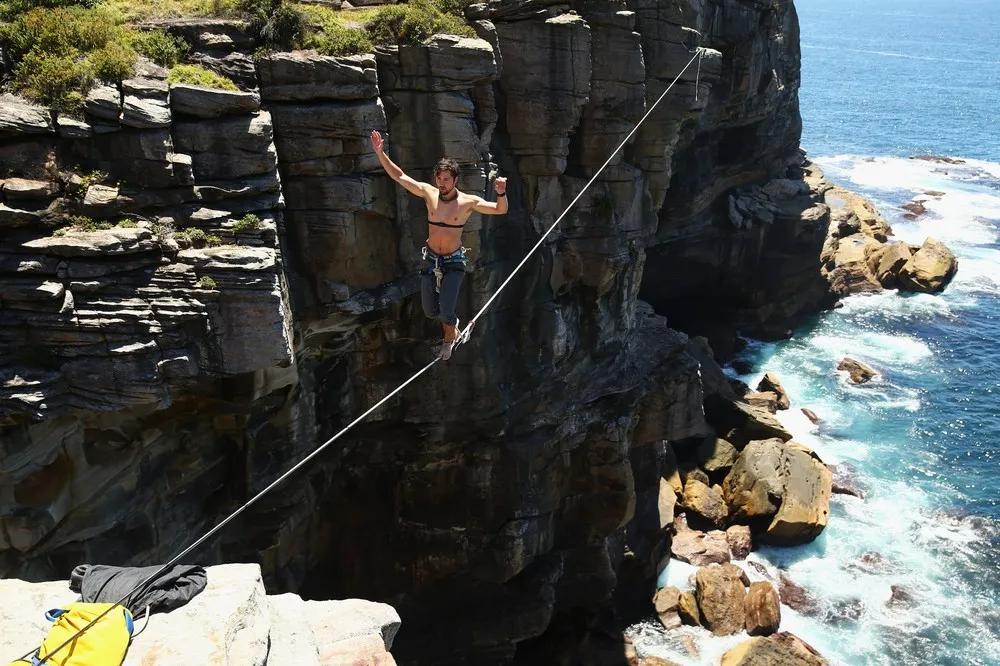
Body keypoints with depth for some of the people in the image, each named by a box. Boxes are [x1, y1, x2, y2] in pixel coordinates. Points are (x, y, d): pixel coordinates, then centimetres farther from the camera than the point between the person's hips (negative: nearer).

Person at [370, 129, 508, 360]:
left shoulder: (468, 202, -12)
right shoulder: (428, 193, -5)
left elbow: (500, 210, -13)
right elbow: (399, 176, -1)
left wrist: (501, 193, -34)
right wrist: (381, 154, -10)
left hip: (454, 262, -3)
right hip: (431, 260, 3)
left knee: (446, 311, -14)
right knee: (430, 311, 9)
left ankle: (449, 335, 22)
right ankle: (452, 323, 45)